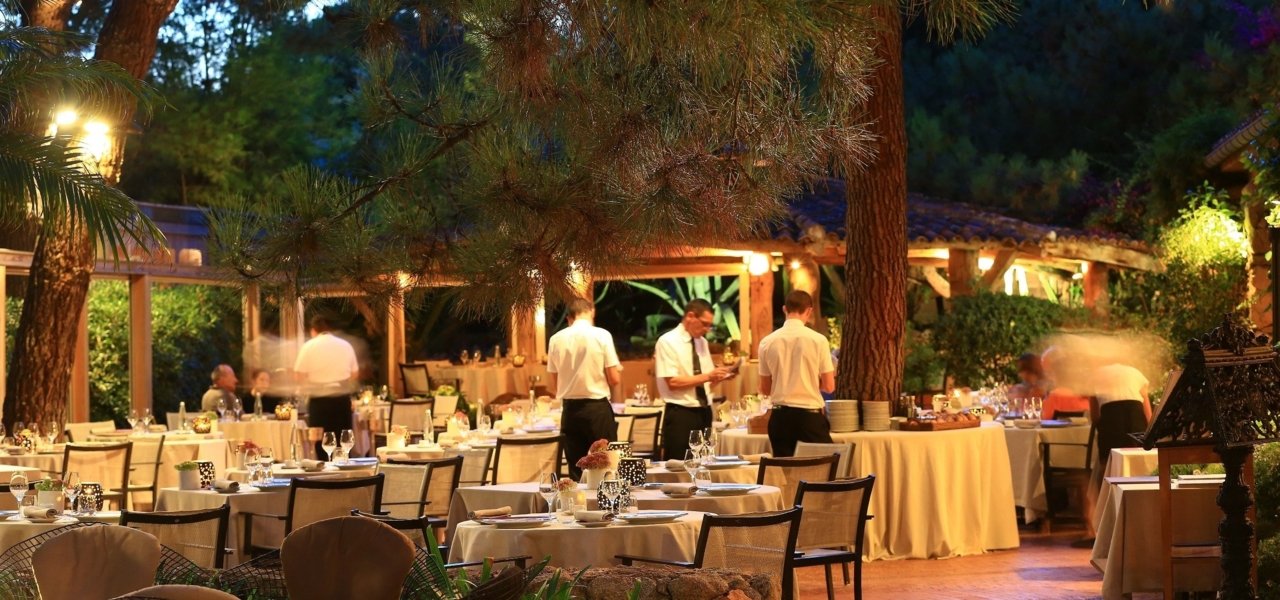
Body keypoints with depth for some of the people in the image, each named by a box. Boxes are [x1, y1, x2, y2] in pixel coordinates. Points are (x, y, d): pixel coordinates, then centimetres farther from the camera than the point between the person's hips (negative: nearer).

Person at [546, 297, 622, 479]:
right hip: (597, 407, -3)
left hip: (570, 409, 3)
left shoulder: (556, 339, 1)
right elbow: (615, 378, -8)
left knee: (576, 469, 9)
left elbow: (552, 383, 6)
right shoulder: (601, 335, -7)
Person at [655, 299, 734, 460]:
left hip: (704, 412, 7)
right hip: (680, 415, -7)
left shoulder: (702, 342, 12)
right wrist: (707, 376, -21)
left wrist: (718, 376, -3)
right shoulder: (667, 342, -9)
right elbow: (672, 382, -18)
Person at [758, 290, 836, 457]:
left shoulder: (767, 342, 0)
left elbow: (765, 389, 7)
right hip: (810, 415, -3)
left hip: (781, 417, 3)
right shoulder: (818, 340, -7)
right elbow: (829, 387, -4)